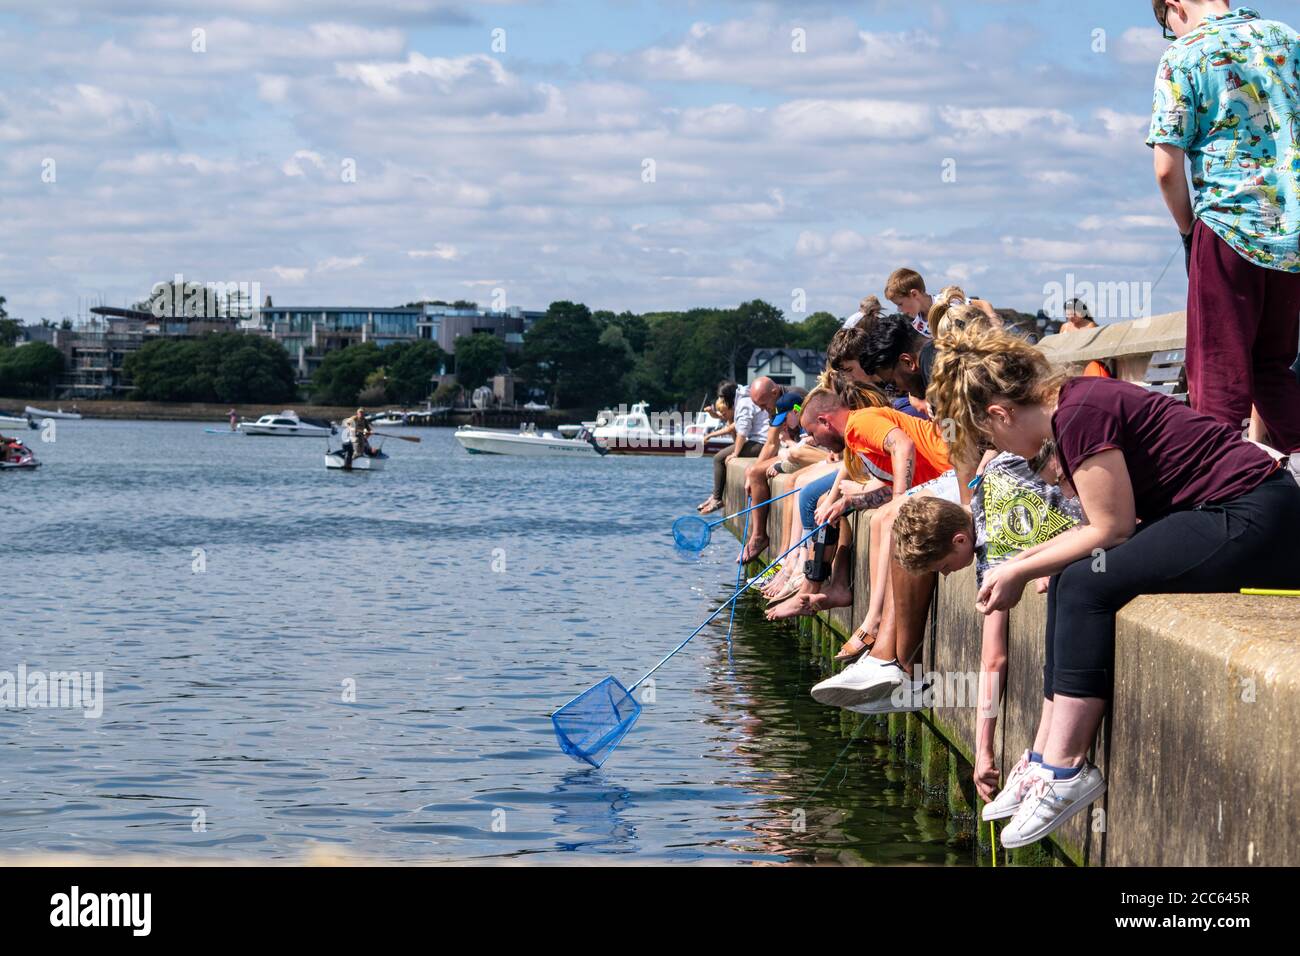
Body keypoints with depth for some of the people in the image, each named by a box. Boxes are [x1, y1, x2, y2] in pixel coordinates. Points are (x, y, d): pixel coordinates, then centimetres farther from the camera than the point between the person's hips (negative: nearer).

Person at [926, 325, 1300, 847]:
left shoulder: (1079, 416, -17)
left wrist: (1022, 572, -4)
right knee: (1073, 579, 5)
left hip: (1252, 520, -10)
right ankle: (1051, 754, 4)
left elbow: (1112, 528, -14)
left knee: (1086, 584, -14)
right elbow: (1109, 525, 14)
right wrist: (1025, 560, 13)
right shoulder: (1074, 402, 12)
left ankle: (1065, 769, -11)